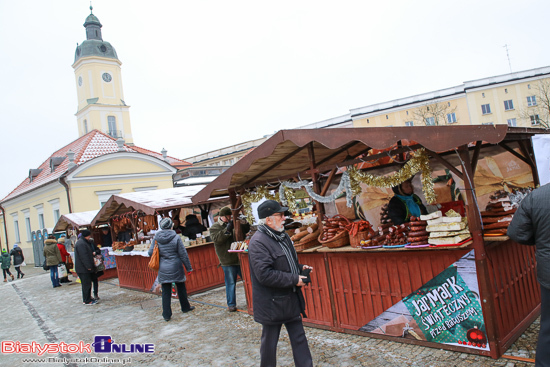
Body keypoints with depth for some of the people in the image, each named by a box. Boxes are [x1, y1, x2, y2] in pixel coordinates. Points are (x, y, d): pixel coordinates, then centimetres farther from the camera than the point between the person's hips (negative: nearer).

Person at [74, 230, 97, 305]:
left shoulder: (84, 242, 17)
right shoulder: (81, 244, -19)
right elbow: (84, 256, -24)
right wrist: (89, 266, -23)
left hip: (86, 268, 11)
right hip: (83, 268, -11)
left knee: (87, 284, 15)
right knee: (86, 284, -6)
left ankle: (87, 298, 23)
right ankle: (87, 301, 0)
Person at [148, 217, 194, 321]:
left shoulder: (156, 238, -3)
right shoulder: (176, 237, -11)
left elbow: (150, 252, 0)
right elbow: (183, 254, -9)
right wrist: (189, 267, 0)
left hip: (163, 269, 2)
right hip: (176, 268, -2)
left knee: (166, 292, 7)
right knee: (181, 289, 16)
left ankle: (166, 315, 8)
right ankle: (185, 307, 32)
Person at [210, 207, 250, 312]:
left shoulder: (236, 224, 12)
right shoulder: (215, 227, 0)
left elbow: (246, 229, 7)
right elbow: (217, 239, -16)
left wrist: (242, 221, -11)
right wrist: (227, 229, -22)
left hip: (240, 258, 4)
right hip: (228, 261, -4)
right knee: (230, 283, 1)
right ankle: (231, 304, 13)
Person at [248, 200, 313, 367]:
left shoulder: (282, 235, 7)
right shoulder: (258, 242, -21)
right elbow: (265, 275, -28)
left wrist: (300, 268, 2)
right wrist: (294, 280, -22)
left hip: (291, 298, 8)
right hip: (271, 303, -8)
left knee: (299, 338, 16)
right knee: (269, 342, 10)